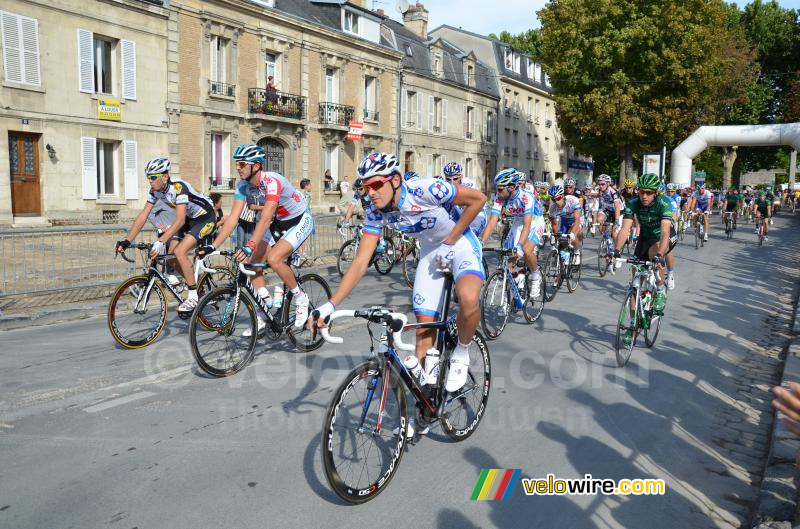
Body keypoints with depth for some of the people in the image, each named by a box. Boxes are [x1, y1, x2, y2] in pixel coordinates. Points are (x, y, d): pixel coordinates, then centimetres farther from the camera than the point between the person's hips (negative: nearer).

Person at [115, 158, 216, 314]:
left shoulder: (179, 187, -30)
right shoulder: (155, 191, -7)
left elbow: (180, 220, -38)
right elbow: (142, 216, -5)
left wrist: (160, 242, -46)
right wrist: (127, 241, -14)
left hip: (205, 218, -8)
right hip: (189, 218, 8)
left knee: (180, 251, -23)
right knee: (170, 254, -4)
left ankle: (193, 297, -12)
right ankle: (195, 286, 16)